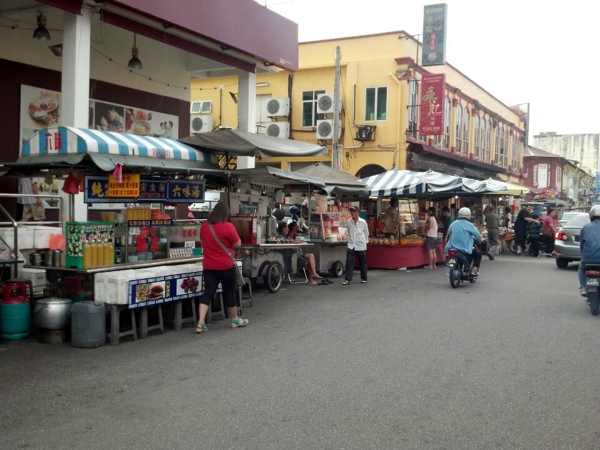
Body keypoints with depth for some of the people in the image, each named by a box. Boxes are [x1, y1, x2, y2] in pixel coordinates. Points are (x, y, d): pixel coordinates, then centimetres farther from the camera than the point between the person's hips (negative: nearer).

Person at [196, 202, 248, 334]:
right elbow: (238, 244, -7)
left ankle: (201, 323, -5)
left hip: (209, 266, 4)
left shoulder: (204, 226, 3)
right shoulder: (228, 226, -14)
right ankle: (235, 319, 25)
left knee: (208, 292, 4)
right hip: (226, 266, -4)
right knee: (230, 292, 10)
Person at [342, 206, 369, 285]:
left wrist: (365, 242, 8)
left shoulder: (363, 222, -5)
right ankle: (348, 279, -8)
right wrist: (350, 239, 12)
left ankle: (364, 278, 23)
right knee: (349, 262, -8)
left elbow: (366, 233, 6)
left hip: (361, 245, -1)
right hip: (351, 245, 1)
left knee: (363, 263, 9)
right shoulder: (348, 222, -1)